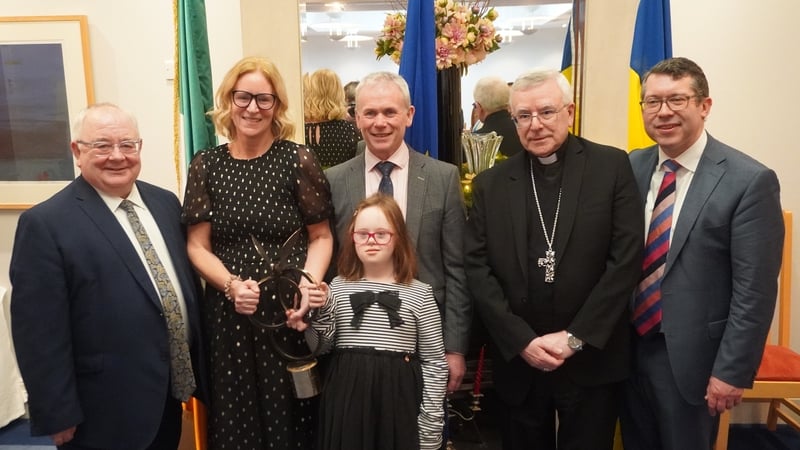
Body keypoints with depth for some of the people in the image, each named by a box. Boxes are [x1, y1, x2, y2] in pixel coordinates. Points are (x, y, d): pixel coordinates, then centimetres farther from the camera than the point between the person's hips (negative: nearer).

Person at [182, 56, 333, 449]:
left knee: (290, 414, 7)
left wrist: (309, 284, -17)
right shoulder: (205, 165, 4)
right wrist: (231, 285, -13)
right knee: (235, 416, 13)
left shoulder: (299, 160, -3)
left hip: (289, 310, -2)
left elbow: (321, 237, 0)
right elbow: (198, 246, 4)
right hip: (228, 314, 2)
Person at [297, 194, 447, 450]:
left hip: (398, 399, -1)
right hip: (346, 397, 2)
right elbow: (320, 348, 3)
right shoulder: (338, 287, 5)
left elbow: (434, 363, -2)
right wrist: (319, 310, -13)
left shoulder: (419, 294, -2)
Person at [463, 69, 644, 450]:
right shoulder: (491, 184, 2)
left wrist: (575, 337, -12)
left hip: (592, 359, -1)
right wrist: (522, 340, -10)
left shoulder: (612, 167, -3)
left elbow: (627, 258, -8)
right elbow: (477, 269, -2)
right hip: (517, 360, 2)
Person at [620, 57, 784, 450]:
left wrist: (732, 371, -13)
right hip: (629, 349, 5)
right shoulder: (631, 167, 1)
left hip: (690, 357, -4)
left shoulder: (750, 180, -13)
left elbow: (754, 291, -13)